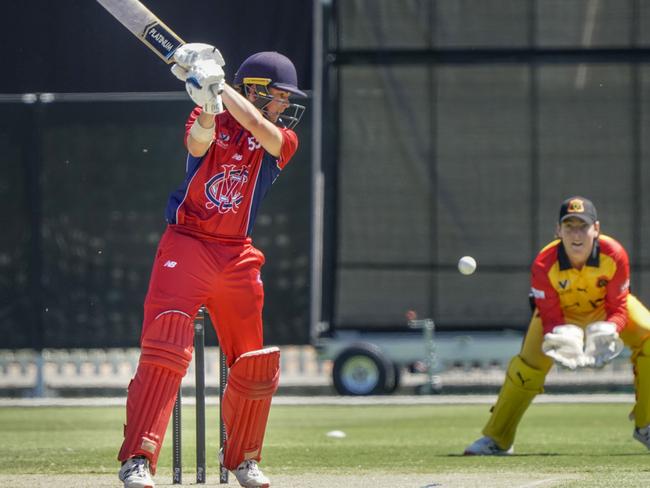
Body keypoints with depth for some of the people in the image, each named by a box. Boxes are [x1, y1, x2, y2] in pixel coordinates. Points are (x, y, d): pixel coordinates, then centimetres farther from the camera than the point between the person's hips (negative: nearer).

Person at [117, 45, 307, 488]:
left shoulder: (284, 140, 4)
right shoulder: (209, 122, 1)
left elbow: (257, 126, -17)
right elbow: (199, 140, -22)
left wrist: (217, 85, -22)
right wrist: (207, 101, -41)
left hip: (238, 259, 4)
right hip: (186, 247, -4)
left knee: (256, 367, 8)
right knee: (165, 347, -20)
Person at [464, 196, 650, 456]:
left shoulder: (614, 255, -33)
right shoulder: (544, 265, -33)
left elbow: (618, 307, -24)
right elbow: (550, 317, -25)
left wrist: (608, 331, -45)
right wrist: (560, 336, -47)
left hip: (605, 308, 1)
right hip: (562, 313, -1)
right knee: (528, 364, -16)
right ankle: (495, 439, 0)